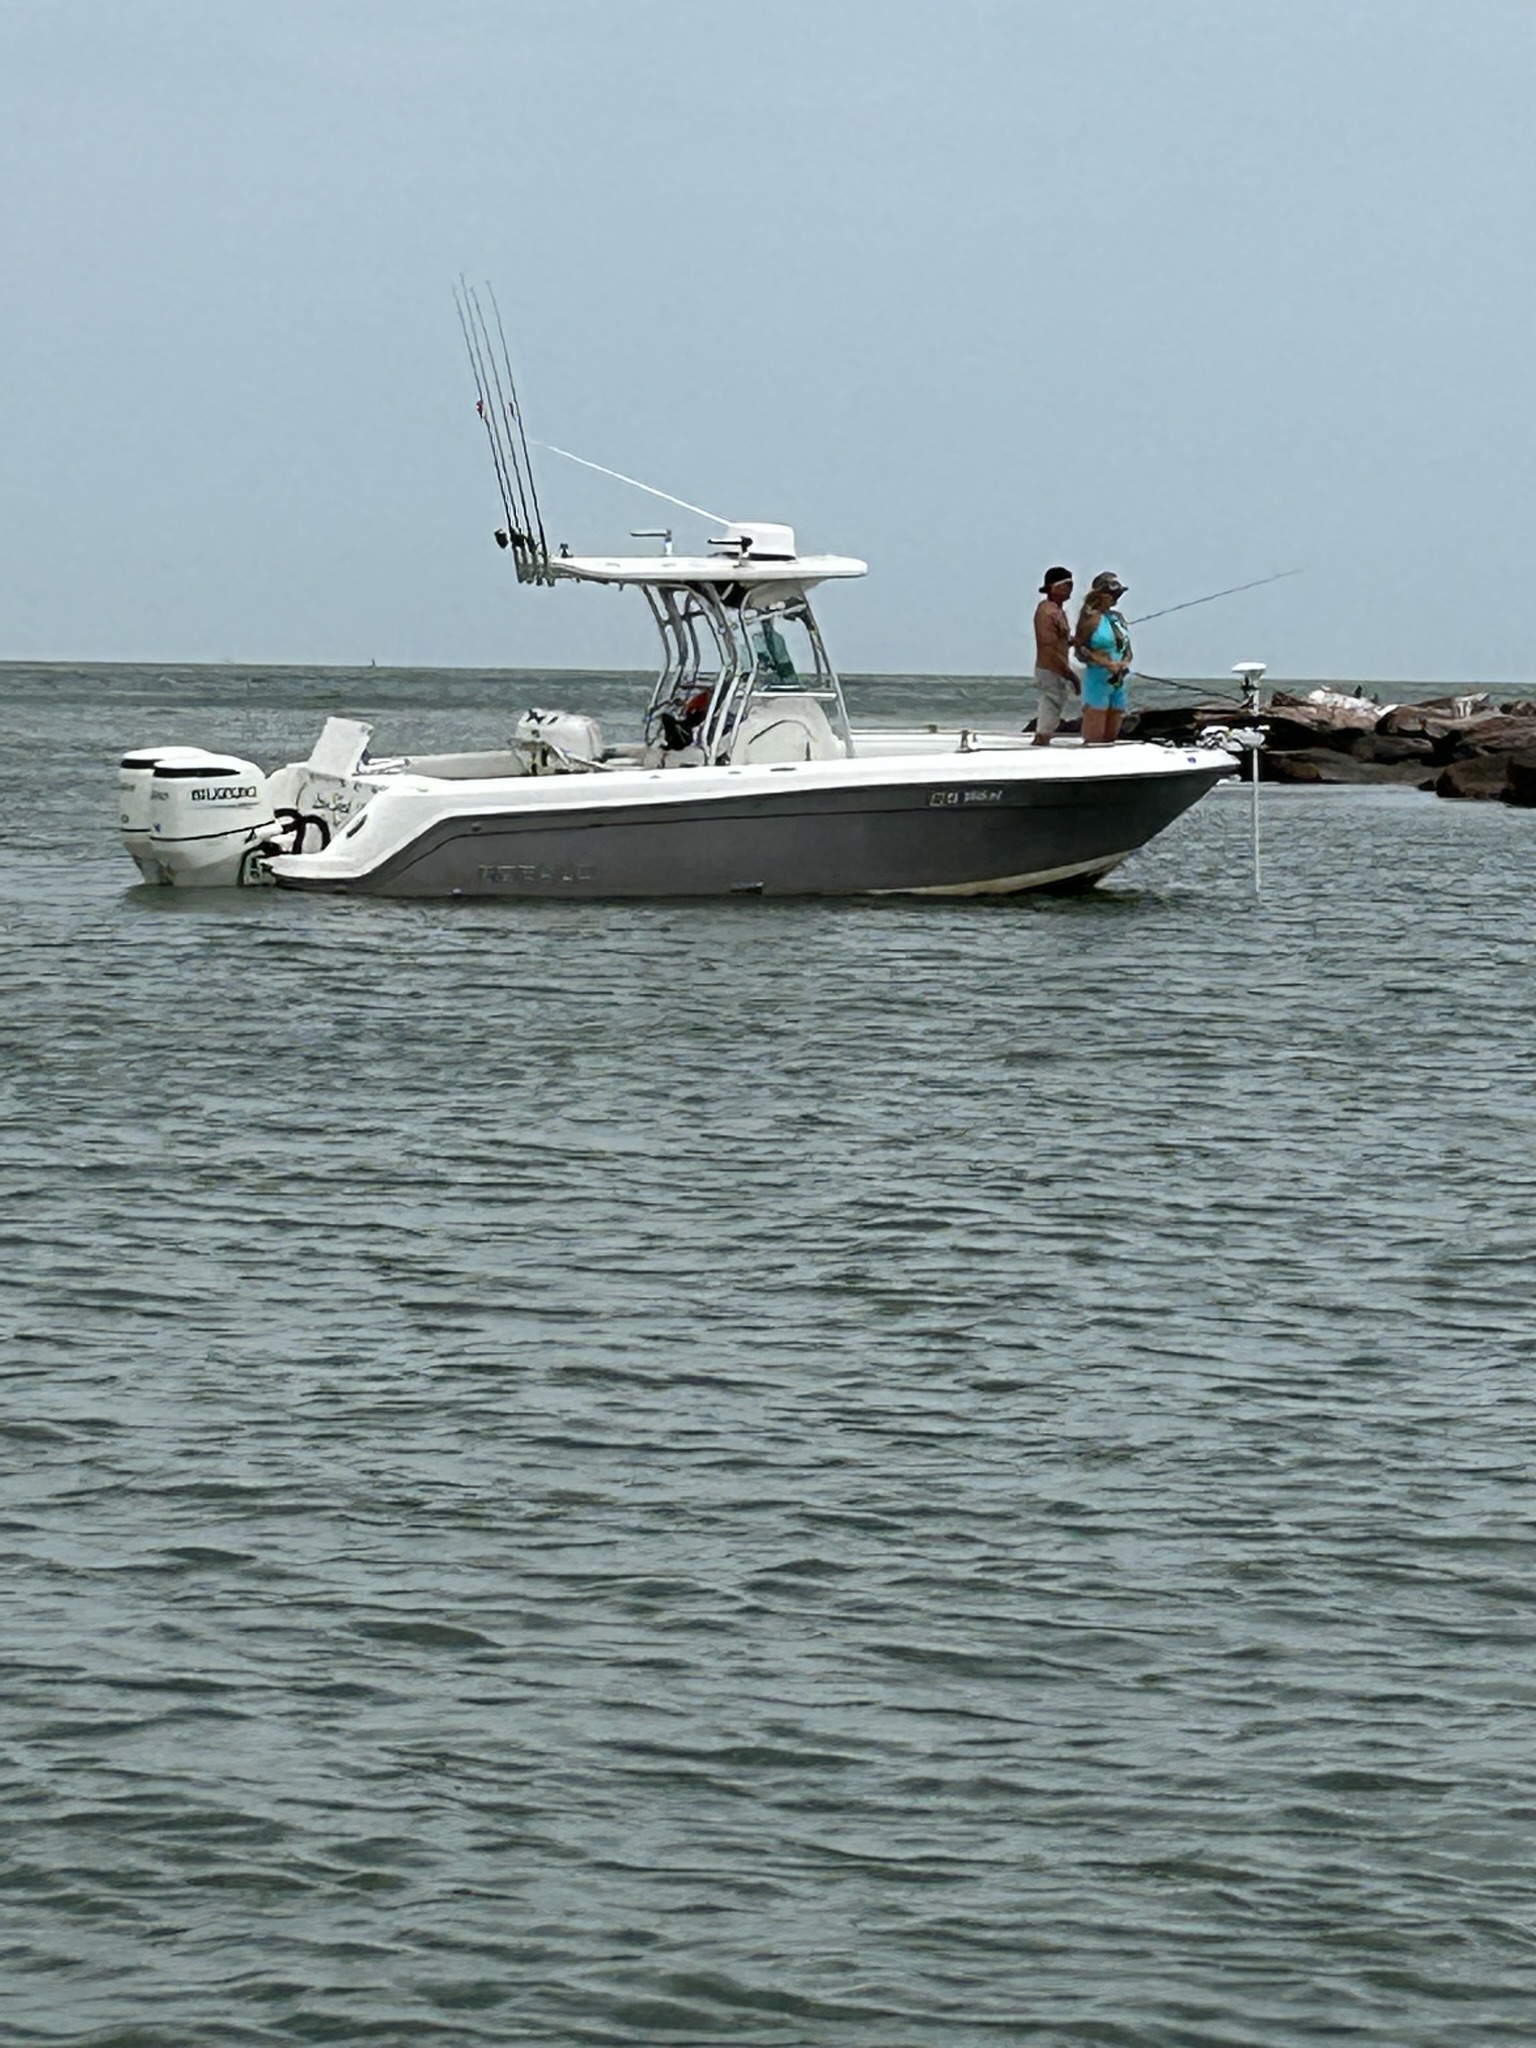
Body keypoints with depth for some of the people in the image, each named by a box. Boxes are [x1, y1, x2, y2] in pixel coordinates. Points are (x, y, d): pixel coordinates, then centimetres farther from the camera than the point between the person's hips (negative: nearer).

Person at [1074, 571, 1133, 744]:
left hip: (1118, 681, 7)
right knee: (1094, 736, -8)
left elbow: (1127, 650, 17)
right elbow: (1080, 650, -13)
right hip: (1098, 679, -7)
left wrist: (1125, 663, -5)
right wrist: (1106, 663, -21)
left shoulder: (1118, 618, 13)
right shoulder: (1092, 618, -9)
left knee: (1111, 735, 11)